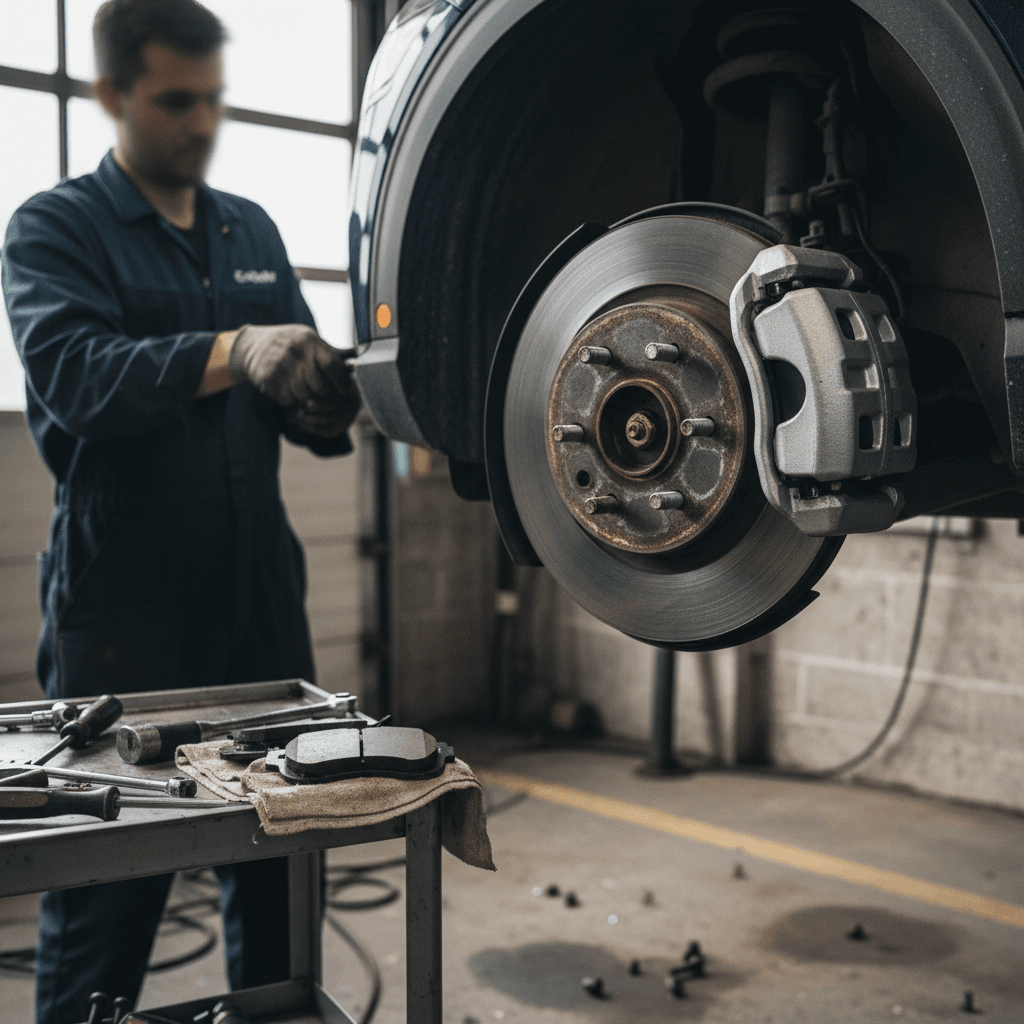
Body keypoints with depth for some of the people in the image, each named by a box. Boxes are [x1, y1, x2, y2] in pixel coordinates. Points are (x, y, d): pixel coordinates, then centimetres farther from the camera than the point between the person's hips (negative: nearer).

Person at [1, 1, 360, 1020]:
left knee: (276, 864, 12)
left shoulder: (252, 230, 15)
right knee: (104, 892, 3)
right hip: (124, 607, -5)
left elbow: (297, 378, 11)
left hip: (260, 594, 5)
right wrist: (232, 354, -35)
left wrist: (328, 408, -13)